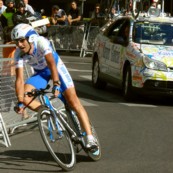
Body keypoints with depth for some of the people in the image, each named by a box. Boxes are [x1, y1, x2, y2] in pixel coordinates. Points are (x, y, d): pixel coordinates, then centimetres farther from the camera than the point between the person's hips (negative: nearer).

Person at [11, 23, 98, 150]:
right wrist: (20, 102, -32)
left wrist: (56, 84, -53)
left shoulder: (41, 42, -33)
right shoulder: (19, 54, -22)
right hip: (41, 73, 4)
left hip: (56, 67, -4)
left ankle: (90, 138, -16)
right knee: (25, 96, -20)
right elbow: (20, 79, -24)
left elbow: (51, 64, -41)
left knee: (73, 100, -15)